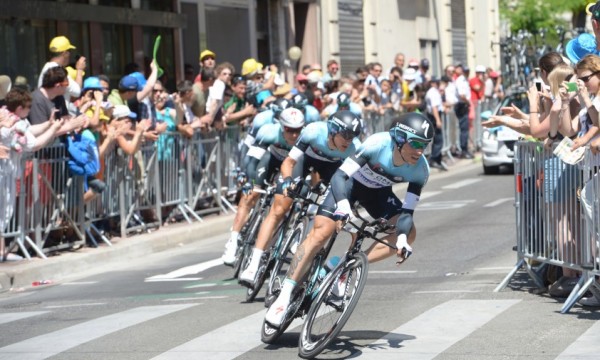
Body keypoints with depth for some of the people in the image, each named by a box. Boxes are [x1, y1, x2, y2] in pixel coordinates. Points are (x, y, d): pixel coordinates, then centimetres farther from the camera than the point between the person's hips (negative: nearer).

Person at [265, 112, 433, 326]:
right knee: (320, 234, -20)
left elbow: (407, 211, -21)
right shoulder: (378, 144, -36)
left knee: (409, 234, -16)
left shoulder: (420, 170, -25)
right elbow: (339, 176, -38)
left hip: (377, 192, 4)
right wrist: (343, 205, -55)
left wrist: (402, 238, -40)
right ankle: (284, 296, -16)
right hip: (349, 182, -4)